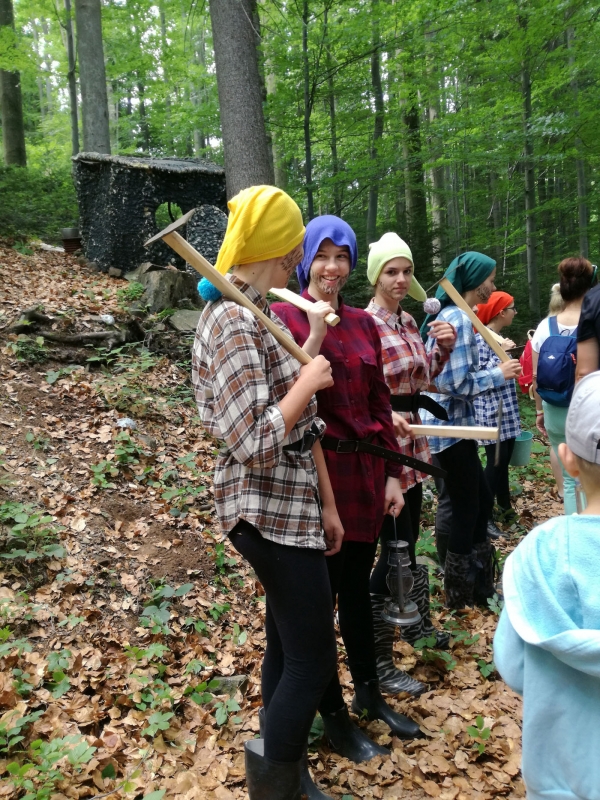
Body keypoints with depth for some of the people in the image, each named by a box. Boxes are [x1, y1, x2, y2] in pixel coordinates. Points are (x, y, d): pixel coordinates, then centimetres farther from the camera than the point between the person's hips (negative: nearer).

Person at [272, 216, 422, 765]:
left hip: (365, 470, 6)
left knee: (357, 585, 19)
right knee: (321, 591, 7)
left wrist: (392, 473, 9)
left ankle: (369, 695, 37)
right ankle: (334, 715, 25)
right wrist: (314, 335, -25)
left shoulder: (363, 323, 10)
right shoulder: (284, 317, -7)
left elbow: (380, 402, 11)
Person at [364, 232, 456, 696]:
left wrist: (444, 348, 1)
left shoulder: (409, 321, 10)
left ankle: (417, 624, 41)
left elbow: (424, 376, 18)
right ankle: (379, 662, 10)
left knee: (407, 540, 21)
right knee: (396, 548, -3)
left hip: (410, 442, 8)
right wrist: (384, 414, -35)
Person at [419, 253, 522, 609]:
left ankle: (478, 585, 32)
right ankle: (462, 593, 21)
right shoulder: (460, 319, -18)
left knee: (482, 500, 19)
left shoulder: (449, 315, 12)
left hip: (453, 423, 10)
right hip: (451, 426, -10)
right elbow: (457, 384, -24)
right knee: (467, 508, 4)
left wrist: (493, 369, 12)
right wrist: (499, 374, -12)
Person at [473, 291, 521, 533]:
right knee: (496, 461, -6)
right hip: (491, 411, -9)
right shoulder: (481, 338, -13)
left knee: (504, 459, 15)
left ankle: (505, 507, 27)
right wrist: (500, 353, -22)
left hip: (505, 410, 9)